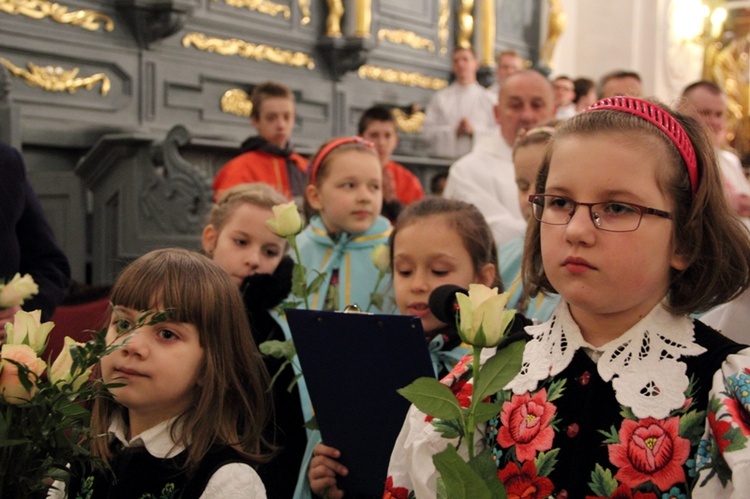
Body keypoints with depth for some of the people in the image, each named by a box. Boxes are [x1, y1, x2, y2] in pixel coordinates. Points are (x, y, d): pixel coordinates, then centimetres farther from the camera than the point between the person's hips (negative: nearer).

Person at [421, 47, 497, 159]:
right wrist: (454, 131, -7)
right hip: (443, 157, 0)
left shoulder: (488, 98, 9)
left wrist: (474, 130, -10)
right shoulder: (440, 97, 12)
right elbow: (427, 132, 4)